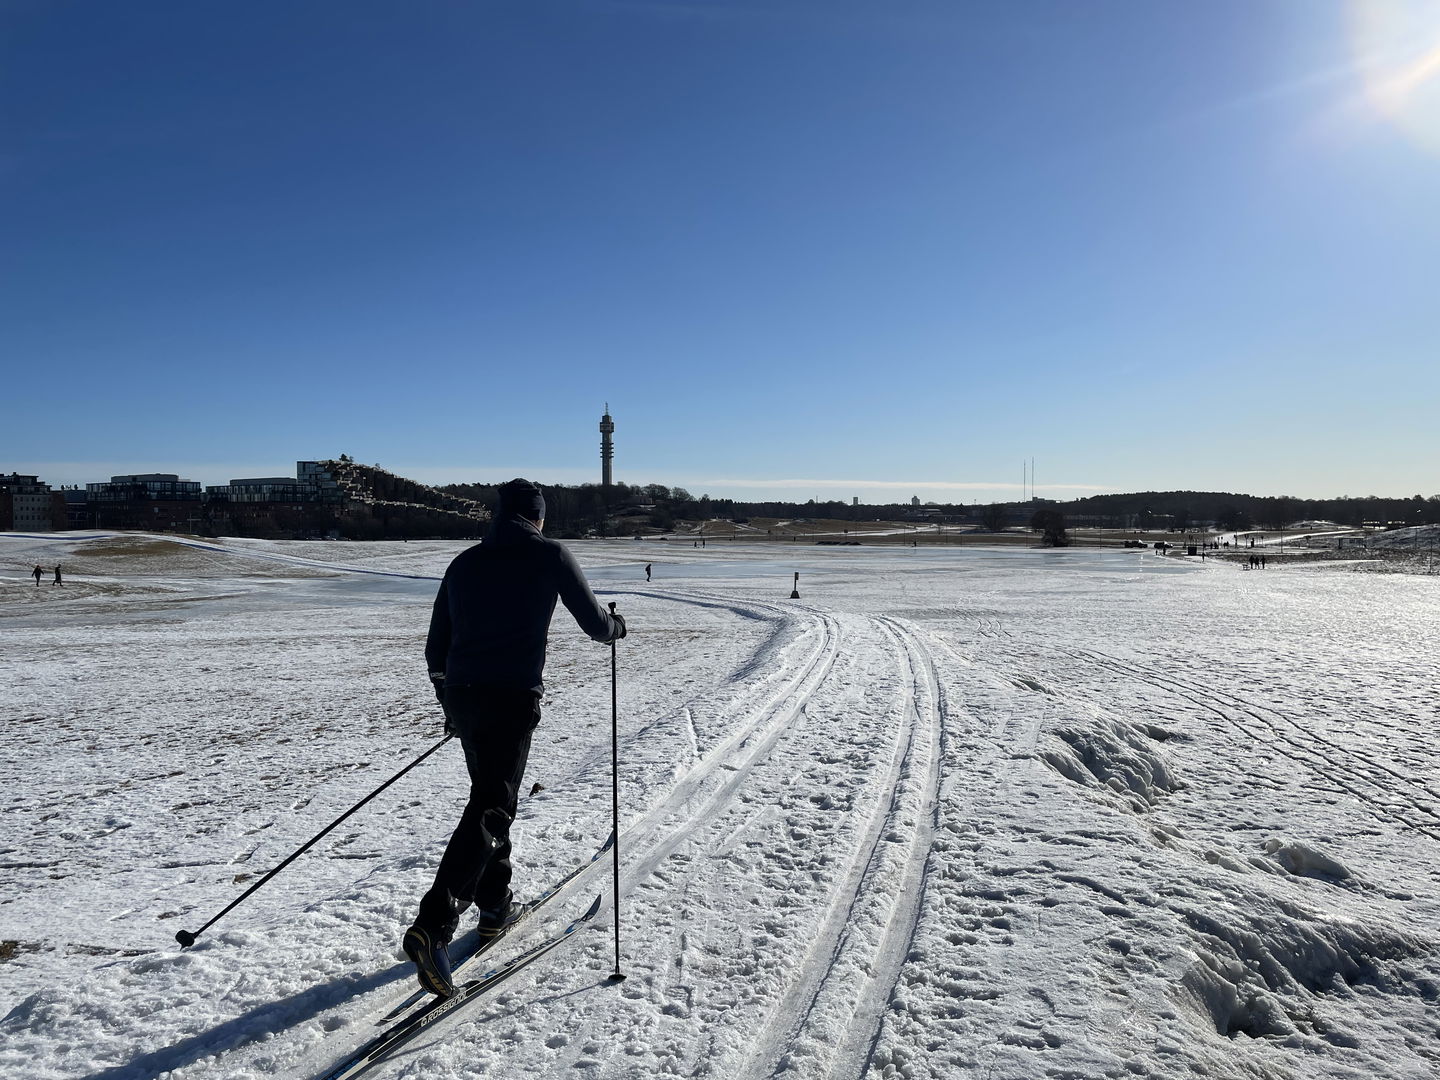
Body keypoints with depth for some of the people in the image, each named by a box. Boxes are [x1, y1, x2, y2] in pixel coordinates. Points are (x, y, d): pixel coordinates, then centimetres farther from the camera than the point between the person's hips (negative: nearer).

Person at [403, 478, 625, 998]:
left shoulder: (464, 562, 15)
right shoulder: (551, 555, 1)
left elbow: (435, 649, 18)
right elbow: (595, 624, 4)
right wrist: (616, 627, 28)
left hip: (462, 696, 6)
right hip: (513, 700, -6)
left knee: (491, 795, 21)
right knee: (489, 810, -5)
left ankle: (495, 905, 32)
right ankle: (432, 927, -16)